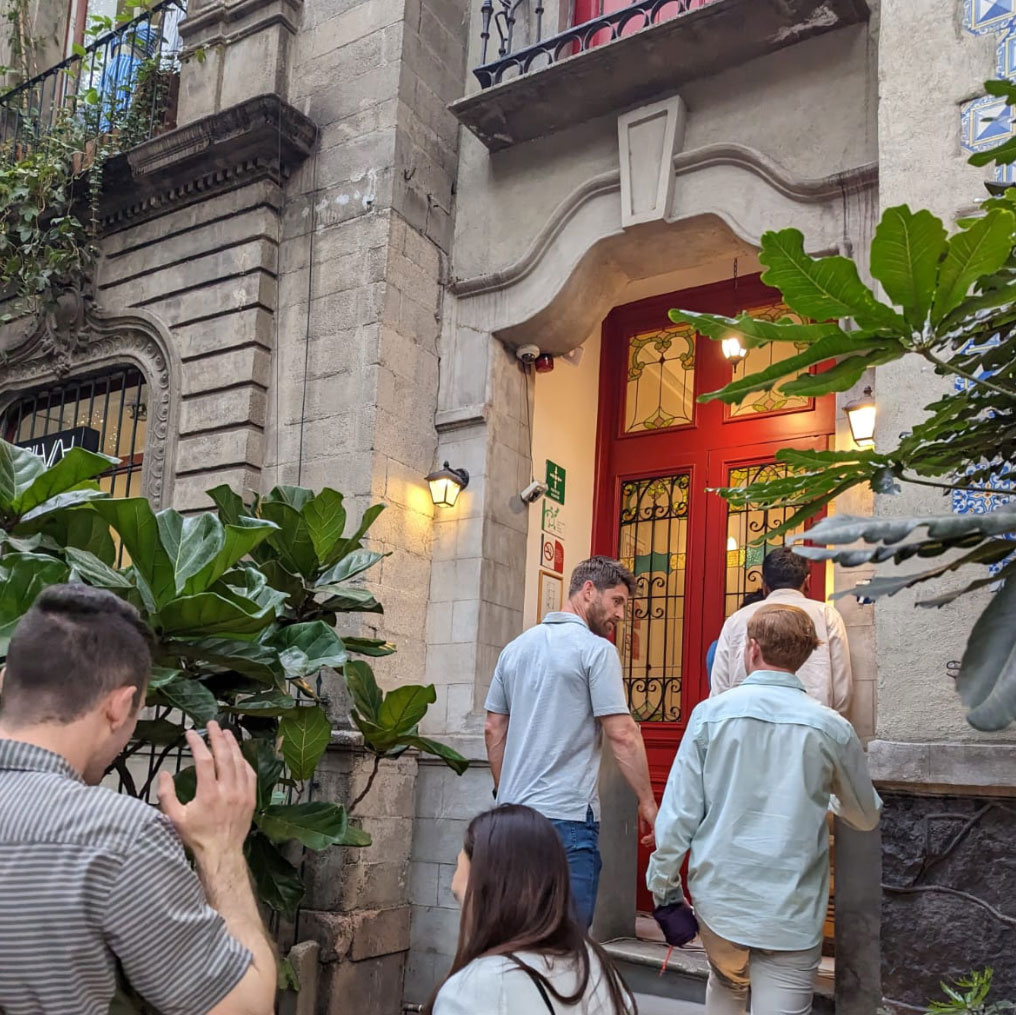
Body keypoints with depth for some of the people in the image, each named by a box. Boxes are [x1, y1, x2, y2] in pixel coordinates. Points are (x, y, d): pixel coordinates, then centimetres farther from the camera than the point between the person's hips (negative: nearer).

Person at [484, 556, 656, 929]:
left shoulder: (516, 648, 12)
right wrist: (647, 803, -4)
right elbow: (622, 734, -12)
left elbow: (493, 730, 15)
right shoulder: (596, 649, -8)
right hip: (566, 815, -7)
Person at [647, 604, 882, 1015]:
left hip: (718, 895, 2)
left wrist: (663, 884, 6)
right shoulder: (832, 728, -5)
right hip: (791, 911, -1)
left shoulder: (711, 712, -6)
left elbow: (679, 809, -7)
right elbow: (867, 817, 11)